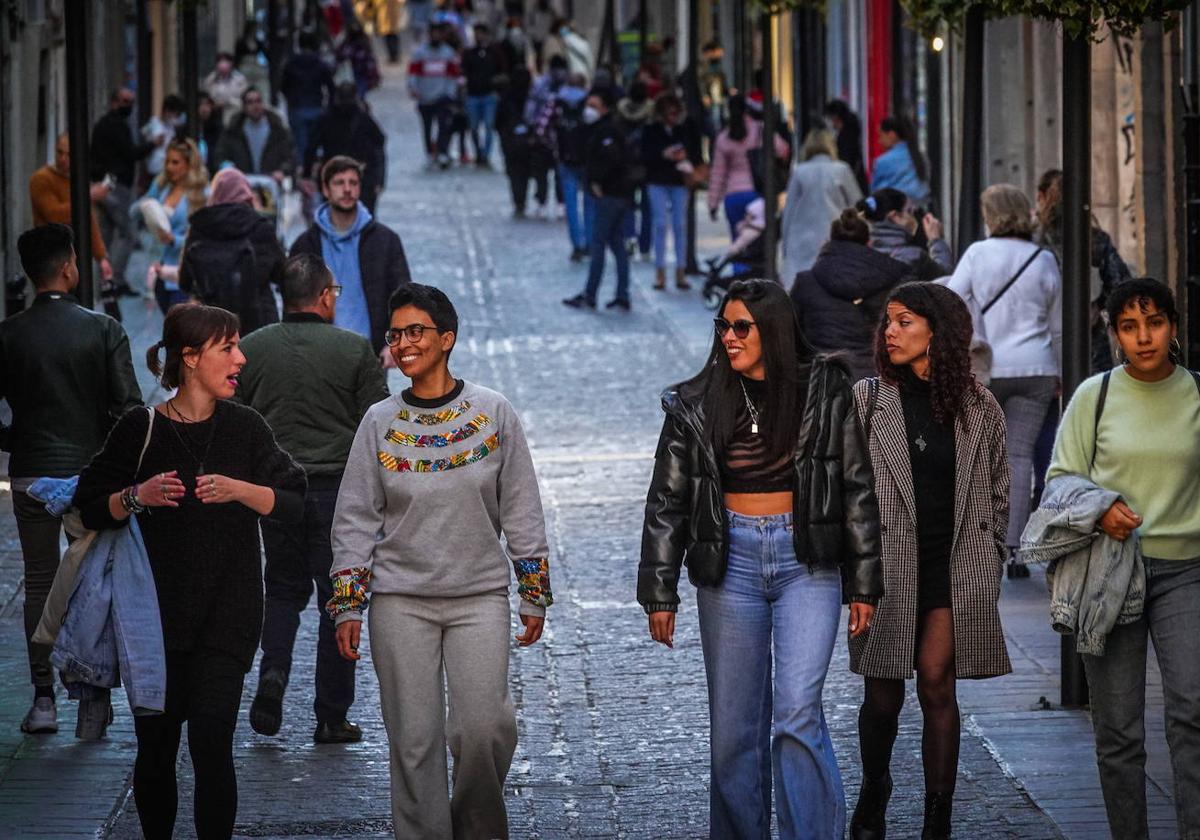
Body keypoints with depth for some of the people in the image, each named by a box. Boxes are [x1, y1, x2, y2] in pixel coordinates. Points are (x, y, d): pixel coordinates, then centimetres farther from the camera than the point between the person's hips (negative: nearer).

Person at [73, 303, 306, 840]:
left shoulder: (244, 427, 4)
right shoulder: (140, 428, -1)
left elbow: (293, 504, 3)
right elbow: (91, 509, 3)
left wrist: (239, 490, -13)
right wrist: (137, 497, -15)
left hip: (227, 610, 0)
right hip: (155, 610, 0)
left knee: (211, 744, -11)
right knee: (156, 745, 6)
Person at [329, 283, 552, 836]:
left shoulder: (494, 414, 2)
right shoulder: (380, 422, 4)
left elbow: (522, 513, 6)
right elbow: (354, 520, 7)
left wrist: (535, 596, 6)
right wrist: (347, 607, 3)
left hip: (480, 597, -1)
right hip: (400, 603, 1)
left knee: (483, 728, -13)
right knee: (413, 741, -1)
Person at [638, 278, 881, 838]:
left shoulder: (824, 392, -2)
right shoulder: (696, 405, 1)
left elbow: (857, 490, 4)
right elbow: (667, 502, 5)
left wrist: (864, 584, 3)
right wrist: (659, 594, 2)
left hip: (807, 562, -2)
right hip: (731, 560, 2)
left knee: (798, 713, -14)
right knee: (733, 725, 4)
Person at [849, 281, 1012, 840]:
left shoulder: (978, 407, 4)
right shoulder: (866, 399, 0)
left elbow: (998, 492, 13)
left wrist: (989, 564, 10)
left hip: (954, 566, 0)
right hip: (888, 567, 0)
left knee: (937, 686, -6)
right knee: (883, 694, 6)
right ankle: (873, 793, 31)